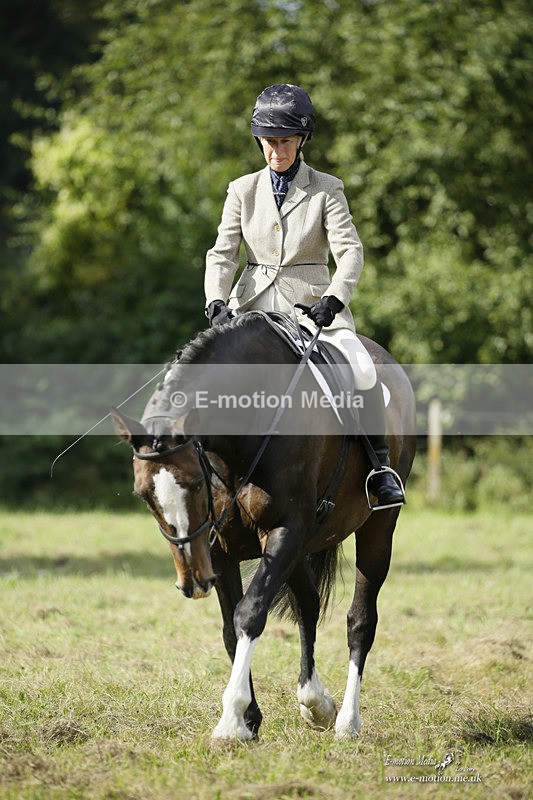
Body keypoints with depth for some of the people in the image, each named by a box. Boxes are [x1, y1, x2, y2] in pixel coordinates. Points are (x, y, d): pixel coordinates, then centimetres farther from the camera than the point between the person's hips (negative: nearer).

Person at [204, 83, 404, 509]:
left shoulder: (326, 190, 1)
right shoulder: (243, 191, 8)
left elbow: (350, 250, -9)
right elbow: (222, 254, 5)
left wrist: (333, 299, -26)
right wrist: (216, 302, -14)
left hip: (311, 303, -2)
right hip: (254, 305, 2)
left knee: (361, 366, -25)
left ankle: (380, 466, -15)